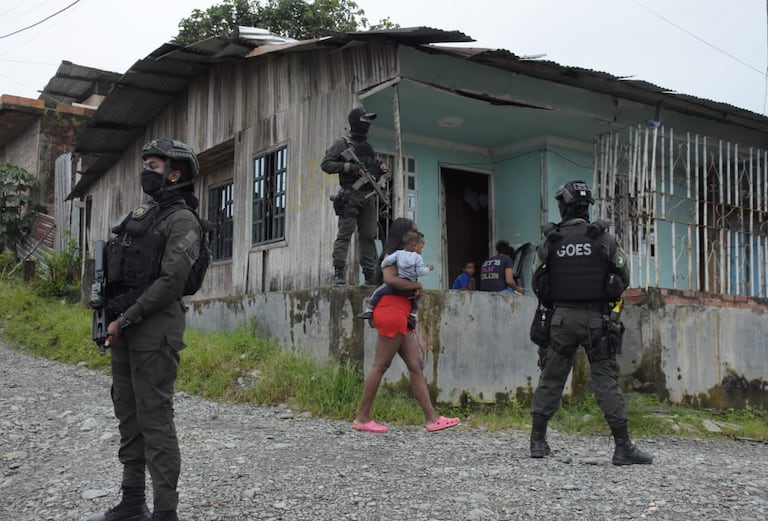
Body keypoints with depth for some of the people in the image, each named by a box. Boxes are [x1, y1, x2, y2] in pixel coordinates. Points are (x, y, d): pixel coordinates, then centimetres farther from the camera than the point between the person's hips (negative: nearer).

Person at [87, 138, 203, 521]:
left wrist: (125, 320, -15)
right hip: (124, 326, 9)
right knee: (128, 413, 12)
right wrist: (109, 315, 10)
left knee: (154, 416, -8)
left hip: (155, 328, -9)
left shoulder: (182, 220, -8)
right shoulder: (140, 215, 19)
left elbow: (171, 281, -18)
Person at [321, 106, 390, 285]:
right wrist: (349, 167, -15)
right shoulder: (342, 143, 3)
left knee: (369, 236, 5)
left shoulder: (368, 146, 23)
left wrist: (381, 169, 7)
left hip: (369, 196, 6)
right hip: (351, 195, -6)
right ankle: (339, 273, -10)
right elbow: (326, 164, -5)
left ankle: (370, 275, 8)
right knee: (345, 234, -10)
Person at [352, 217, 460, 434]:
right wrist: (416, 285, -10)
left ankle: (432, 418, 2)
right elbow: (389, 279, -22)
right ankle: (362, 418, -1)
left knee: (416, 367, 4)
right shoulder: (393, 254, -4)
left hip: (401, 316, 10)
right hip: (391, 312, -10)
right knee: (380, 366, -6)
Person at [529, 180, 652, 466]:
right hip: (596, 318, -1)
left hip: (562, 317, 1)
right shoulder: (603, 237, -4)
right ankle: (623, 446, 1)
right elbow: (623, 277, 1)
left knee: (551, 378, 10)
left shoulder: (550, 240, 0)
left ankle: (538, 441, 14)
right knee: (606, 380, 1)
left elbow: (537, 282, 4)